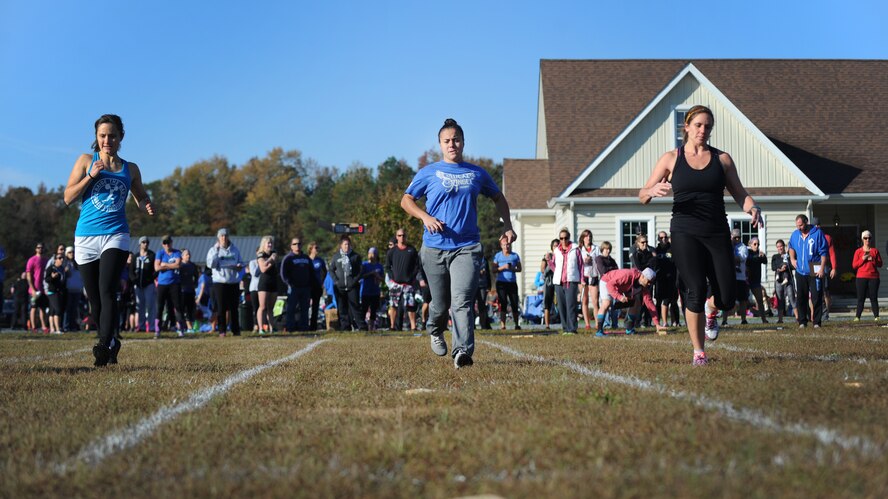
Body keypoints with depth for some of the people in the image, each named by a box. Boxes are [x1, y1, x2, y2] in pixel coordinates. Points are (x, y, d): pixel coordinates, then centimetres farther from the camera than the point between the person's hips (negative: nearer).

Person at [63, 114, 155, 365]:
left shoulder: (130, 169, 11)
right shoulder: (86, 161, 7)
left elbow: (140, 196, 25)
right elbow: (68, 198, 3)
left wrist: (147, 204, 1)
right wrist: (91, 176, -9)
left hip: (116, 235, -1)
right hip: (86, 237, 1)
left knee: (107, 291, -21)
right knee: (95, 300, 5)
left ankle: (103, 346, -30)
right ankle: (112, 342, 25)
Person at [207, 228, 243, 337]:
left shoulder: (235, 250, 11)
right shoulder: (213, 250, 2)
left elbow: (241, 263, 18)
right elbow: (210, 264, -12)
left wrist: (240, 266, -6)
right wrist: (216, 250, -14)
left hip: (234, 282, 2)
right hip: (219, 282, -2)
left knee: (234, 307, 4)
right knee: (221, 308, -3)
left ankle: (236, 330, 8)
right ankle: (222, 331, 0)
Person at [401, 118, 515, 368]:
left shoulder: (477, 173, 11)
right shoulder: (429, 173, 5)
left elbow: (498, 197, 26)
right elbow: (406, 200, 7)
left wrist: (507, 225, 15)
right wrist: (425, 217, -11)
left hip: (467, 248, 0)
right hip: (435, 248, 0)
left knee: (462, 301, -16)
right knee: (441, 303, 10)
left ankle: (463, 351, -24)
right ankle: (436, 331, 42)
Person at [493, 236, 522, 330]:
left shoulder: (515, 256, 11)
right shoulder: (498, 256, 6)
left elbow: (519, 268, 13)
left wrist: (513, 269, -8)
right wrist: (503, 267, -15)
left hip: (512, 283, 2)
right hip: (501, 283, -2)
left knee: (514, 304, 1)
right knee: (503, 304, -7)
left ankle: (517, 324, 7)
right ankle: (502, 324, -10)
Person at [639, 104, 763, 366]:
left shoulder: (722, 159, 9)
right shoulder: (671, 159, 5)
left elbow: (739, 193, 10)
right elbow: (642, 195, 6)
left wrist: (752, 207, -13)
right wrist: (653, 191, -18)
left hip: (717, 233, 2)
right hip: (685, 233, -2)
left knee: (727, 299, -5)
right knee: (696, 292, -13)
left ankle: (711, 309, 34)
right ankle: (698, 352, 4)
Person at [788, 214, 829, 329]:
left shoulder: (817, 233, -8)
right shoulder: (795, 235, 7)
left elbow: (824, 252, -7)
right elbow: (791, 247, 27)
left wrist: (822, 268, -13)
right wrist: (792, 259, 11)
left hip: (815, 272, -4)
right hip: (800, 271, 4)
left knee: (817, 298, -2)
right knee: (800, 298, 6)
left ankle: (817, 322, 3)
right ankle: (802, 321, 14)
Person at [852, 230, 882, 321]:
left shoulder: (875, 251, 10)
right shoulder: (858, 251, 7)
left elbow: (880, 264, 9)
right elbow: (854, 265, 2)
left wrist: (872, 260, -9)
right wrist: (863, 259, -10)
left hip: (873, 277, 1)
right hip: (861, 277, -1)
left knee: (873, 298, -1)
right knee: (860, 298, -4)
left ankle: (876, 316, 0)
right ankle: (857, 317, -3)